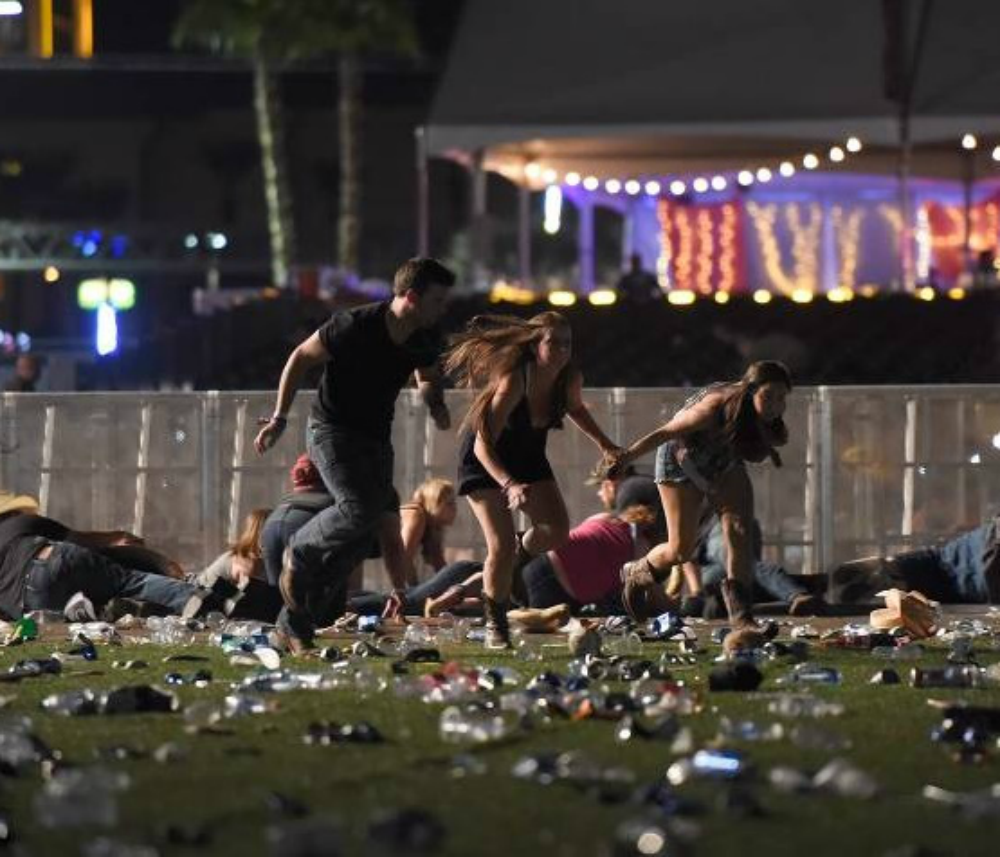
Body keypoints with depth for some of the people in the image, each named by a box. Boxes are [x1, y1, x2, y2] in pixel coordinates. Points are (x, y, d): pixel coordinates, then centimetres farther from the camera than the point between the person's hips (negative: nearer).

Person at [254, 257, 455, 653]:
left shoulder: (426, 337, -3)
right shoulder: (355, 327, -22)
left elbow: (427, 377, 19)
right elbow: (301, 358, -10)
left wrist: (436, 404, -5)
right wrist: (279, 419, -11)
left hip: (375, 437, 7)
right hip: (331, 429, -7)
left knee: (362, 537, 0)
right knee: (360, 509, -29)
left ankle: (295, 623, 10)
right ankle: (298, 557, 0)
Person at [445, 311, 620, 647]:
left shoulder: (570, 379, -17)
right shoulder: (512, 382, -35)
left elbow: (575, 408, 11)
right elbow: (483, 445, -37)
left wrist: (605, 445, 2)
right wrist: (509, 486, -51)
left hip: (528, 457, 6)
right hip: (485, 463, -6)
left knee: (557, 530, -8)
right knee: (502, 545, -16)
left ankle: (520, 553, 27)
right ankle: (495, 626, 4)